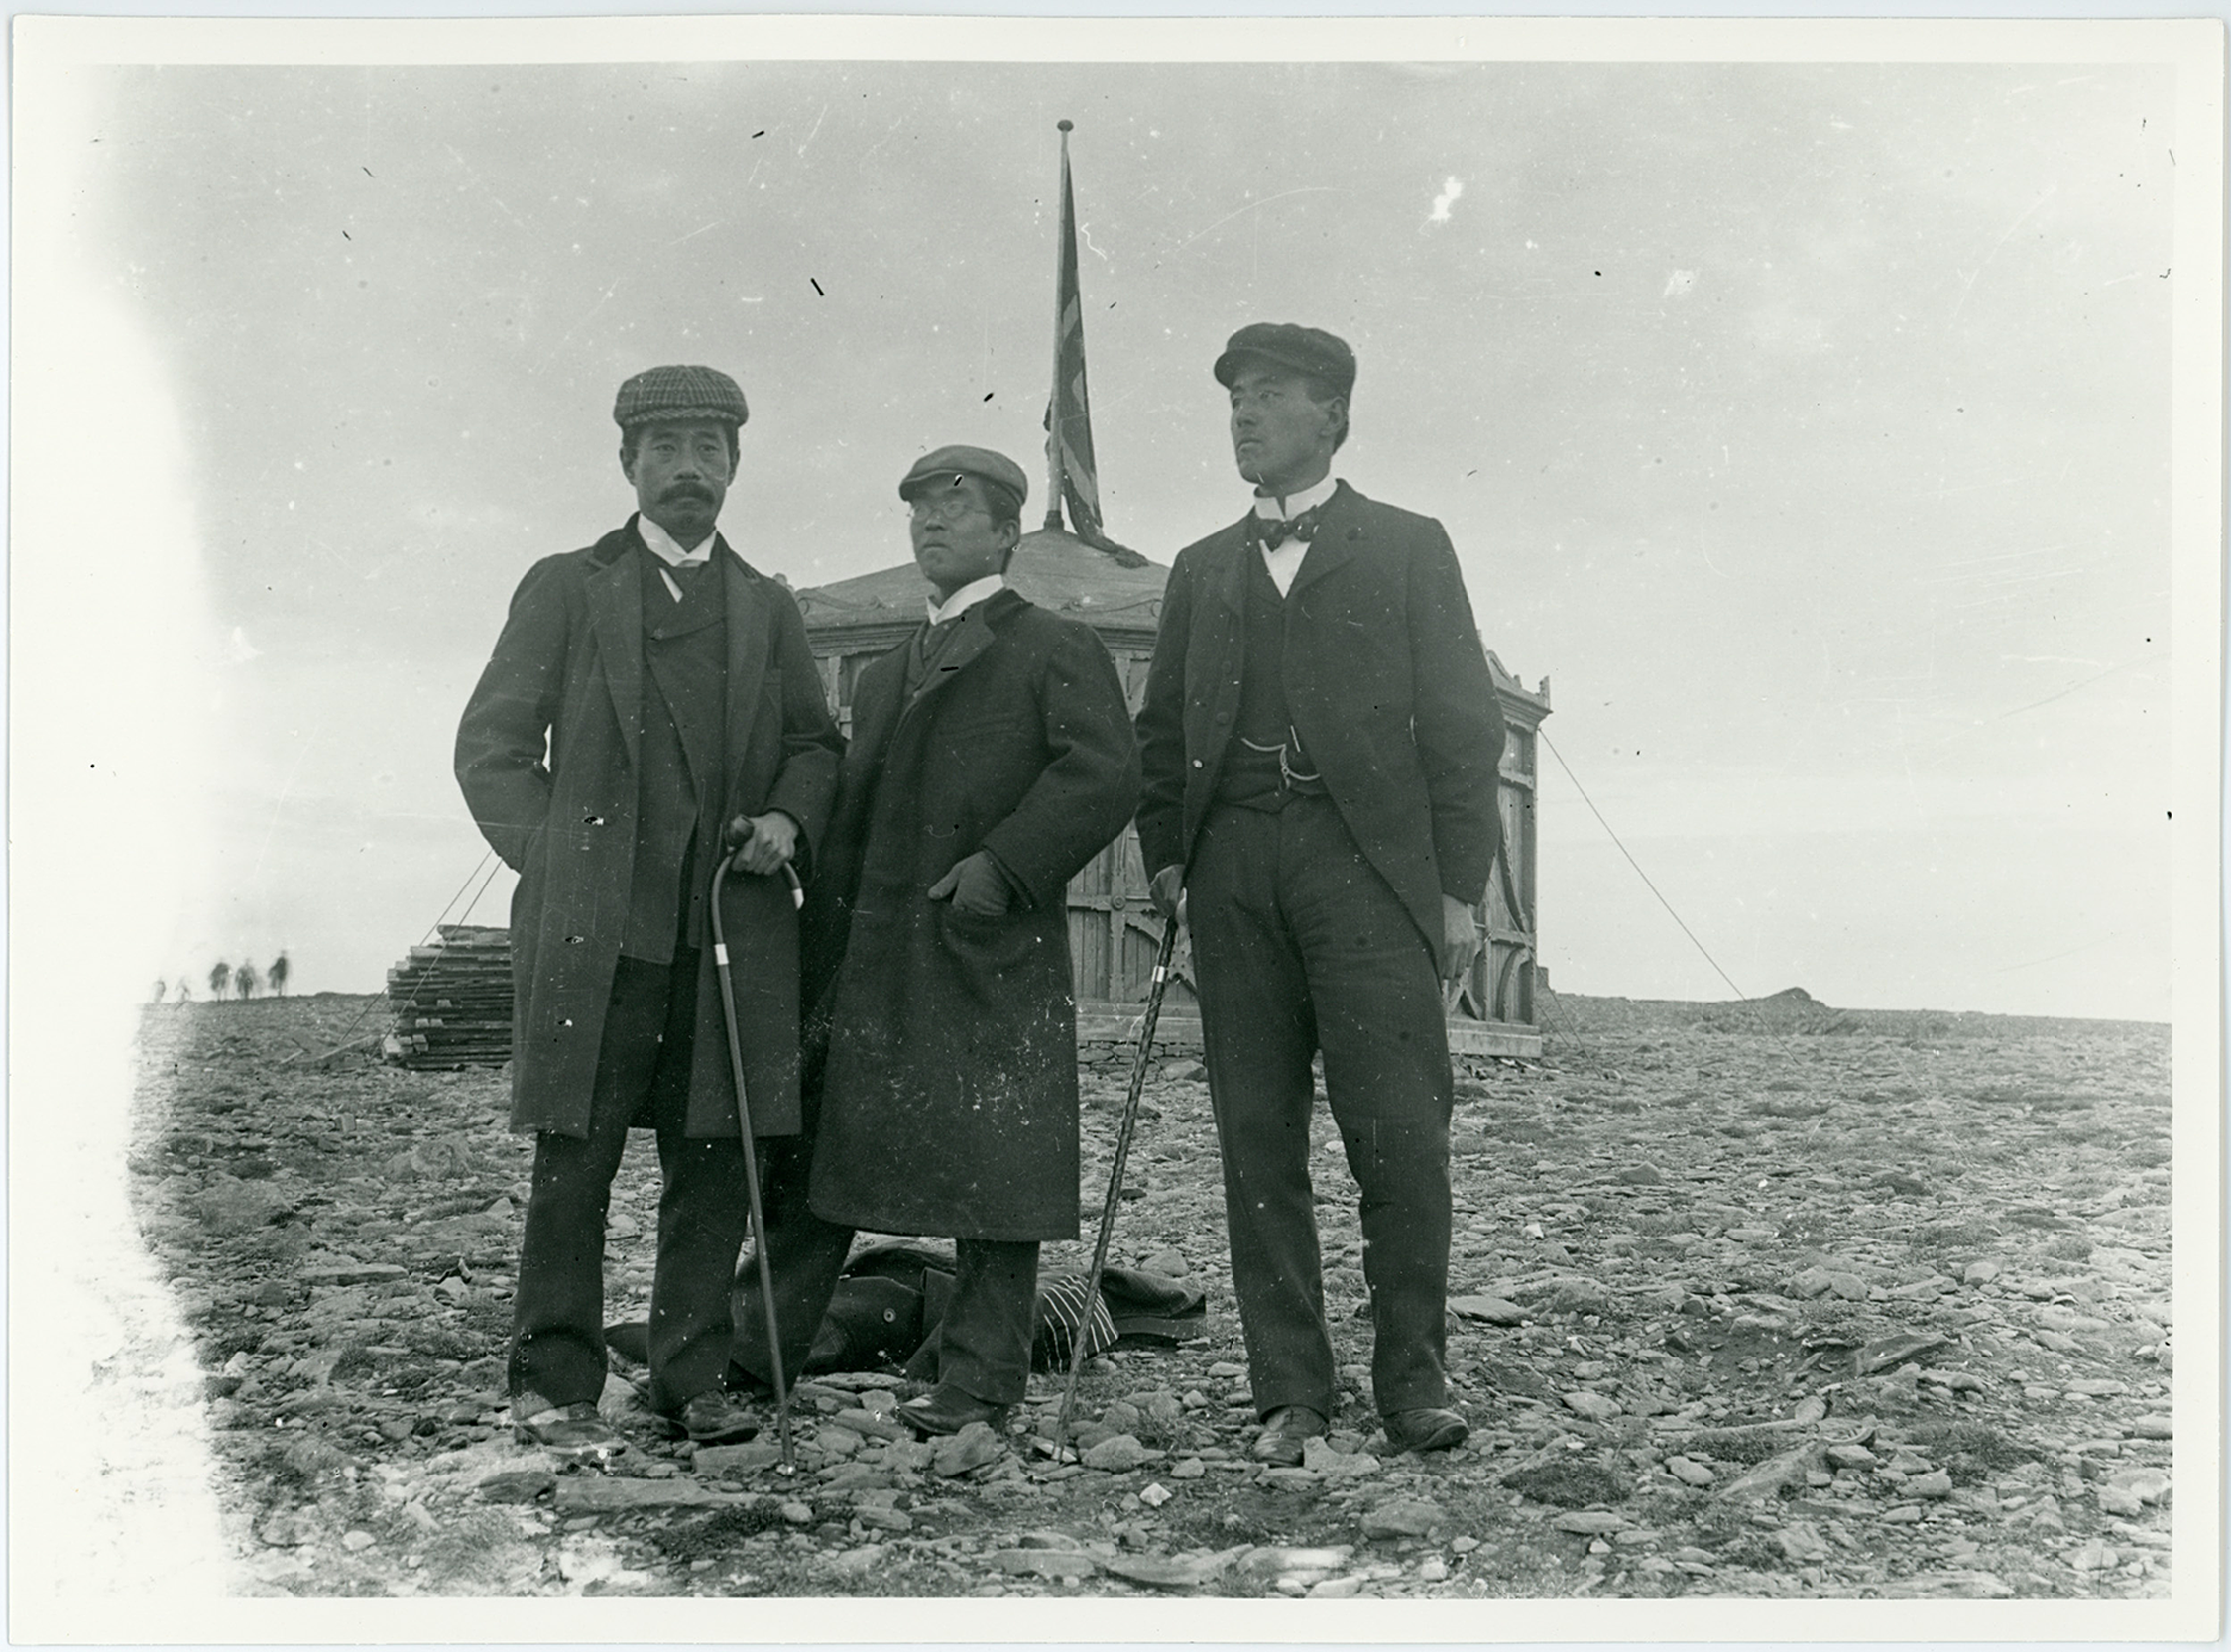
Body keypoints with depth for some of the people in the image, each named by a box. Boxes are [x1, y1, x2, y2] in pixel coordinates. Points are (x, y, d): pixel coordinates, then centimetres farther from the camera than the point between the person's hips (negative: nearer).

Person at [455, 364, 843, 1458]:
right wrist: (553, 867, -4)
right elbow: (492, 747, 6)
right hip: (594, 929, -3)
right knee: (573, 1163, -2)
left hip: (732, 933, 3)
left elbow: (815, 743, 21)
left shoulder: (767, 608, 18)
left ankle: (692, 1378, 15)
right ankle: (553, 1388, 6)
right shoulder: (565, 590, 8)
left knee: (714, 1164, 4)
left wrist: (788, 818, 1)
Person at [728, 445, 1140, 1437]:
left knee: (993, 1166, -3)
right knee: (814, 1150, 6)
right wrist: (820, 976, 13)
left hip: (993, 958, -6)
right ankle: (754, 1362, 15)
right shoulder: (883, 678, 24)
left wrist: (1004, 864, -19)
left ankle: (979, 1384, 4)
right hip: (873, 963, 6)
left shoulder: (1056, 649, 4)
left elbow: (1105, 773, -12)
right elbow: (847, 830, 21)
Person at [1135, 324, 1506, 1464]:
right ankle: (1289, 1393, 8)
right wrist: (1165, 855, 8)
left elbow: (1461, 724, 5)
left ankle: (1412, 1381, 5)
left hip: (1363, 860, -3)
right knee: (1257, 1139, 2)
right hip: (1233, 866, 4)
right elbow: (1161, 730, 23)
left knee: (1398, 1135, -8)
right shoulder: (1201, 569, 22)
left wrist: (1459, 889, -3)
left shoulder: (1407, 548, 11)